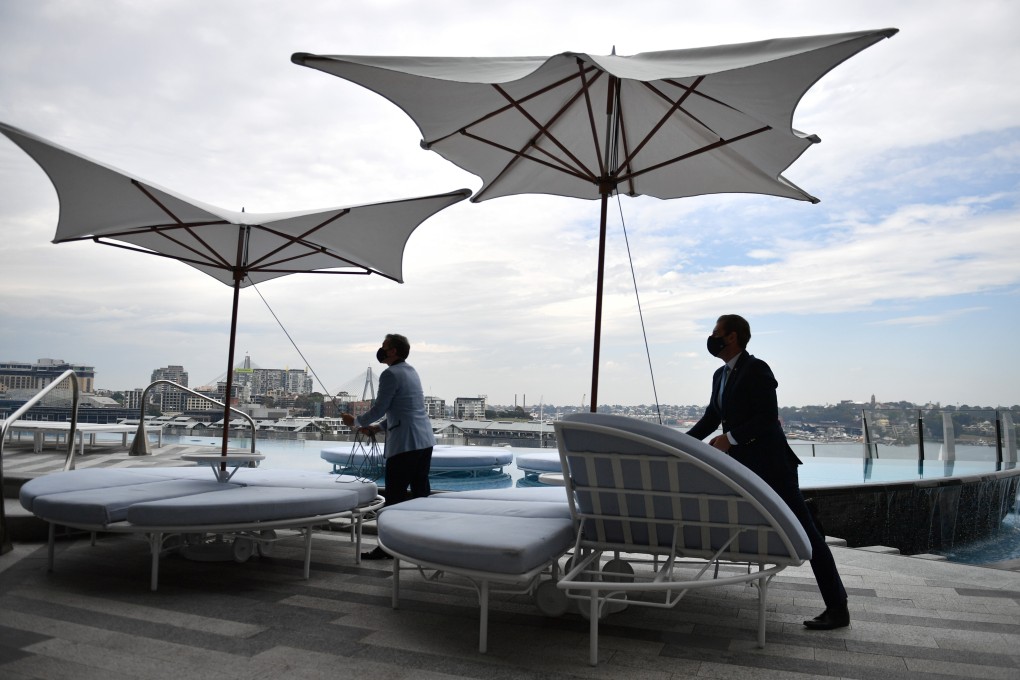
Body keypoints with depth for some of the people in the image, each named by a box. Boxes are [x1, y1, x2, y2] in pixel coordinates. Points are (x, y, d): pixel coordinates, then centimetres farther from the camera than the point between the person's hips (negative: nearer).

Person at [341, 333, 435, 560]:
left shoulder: (390, 374, -10)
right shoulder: (410, 371, 18)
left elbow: (379, 409, -7)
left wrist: (356, 422, 9)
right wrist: (378, 426, 20)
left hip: (405, 443, -9)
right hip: (424, 440, 9)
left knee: (395, 495, -3)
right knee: (421, 491, 12)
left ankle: (388, 547, 2)